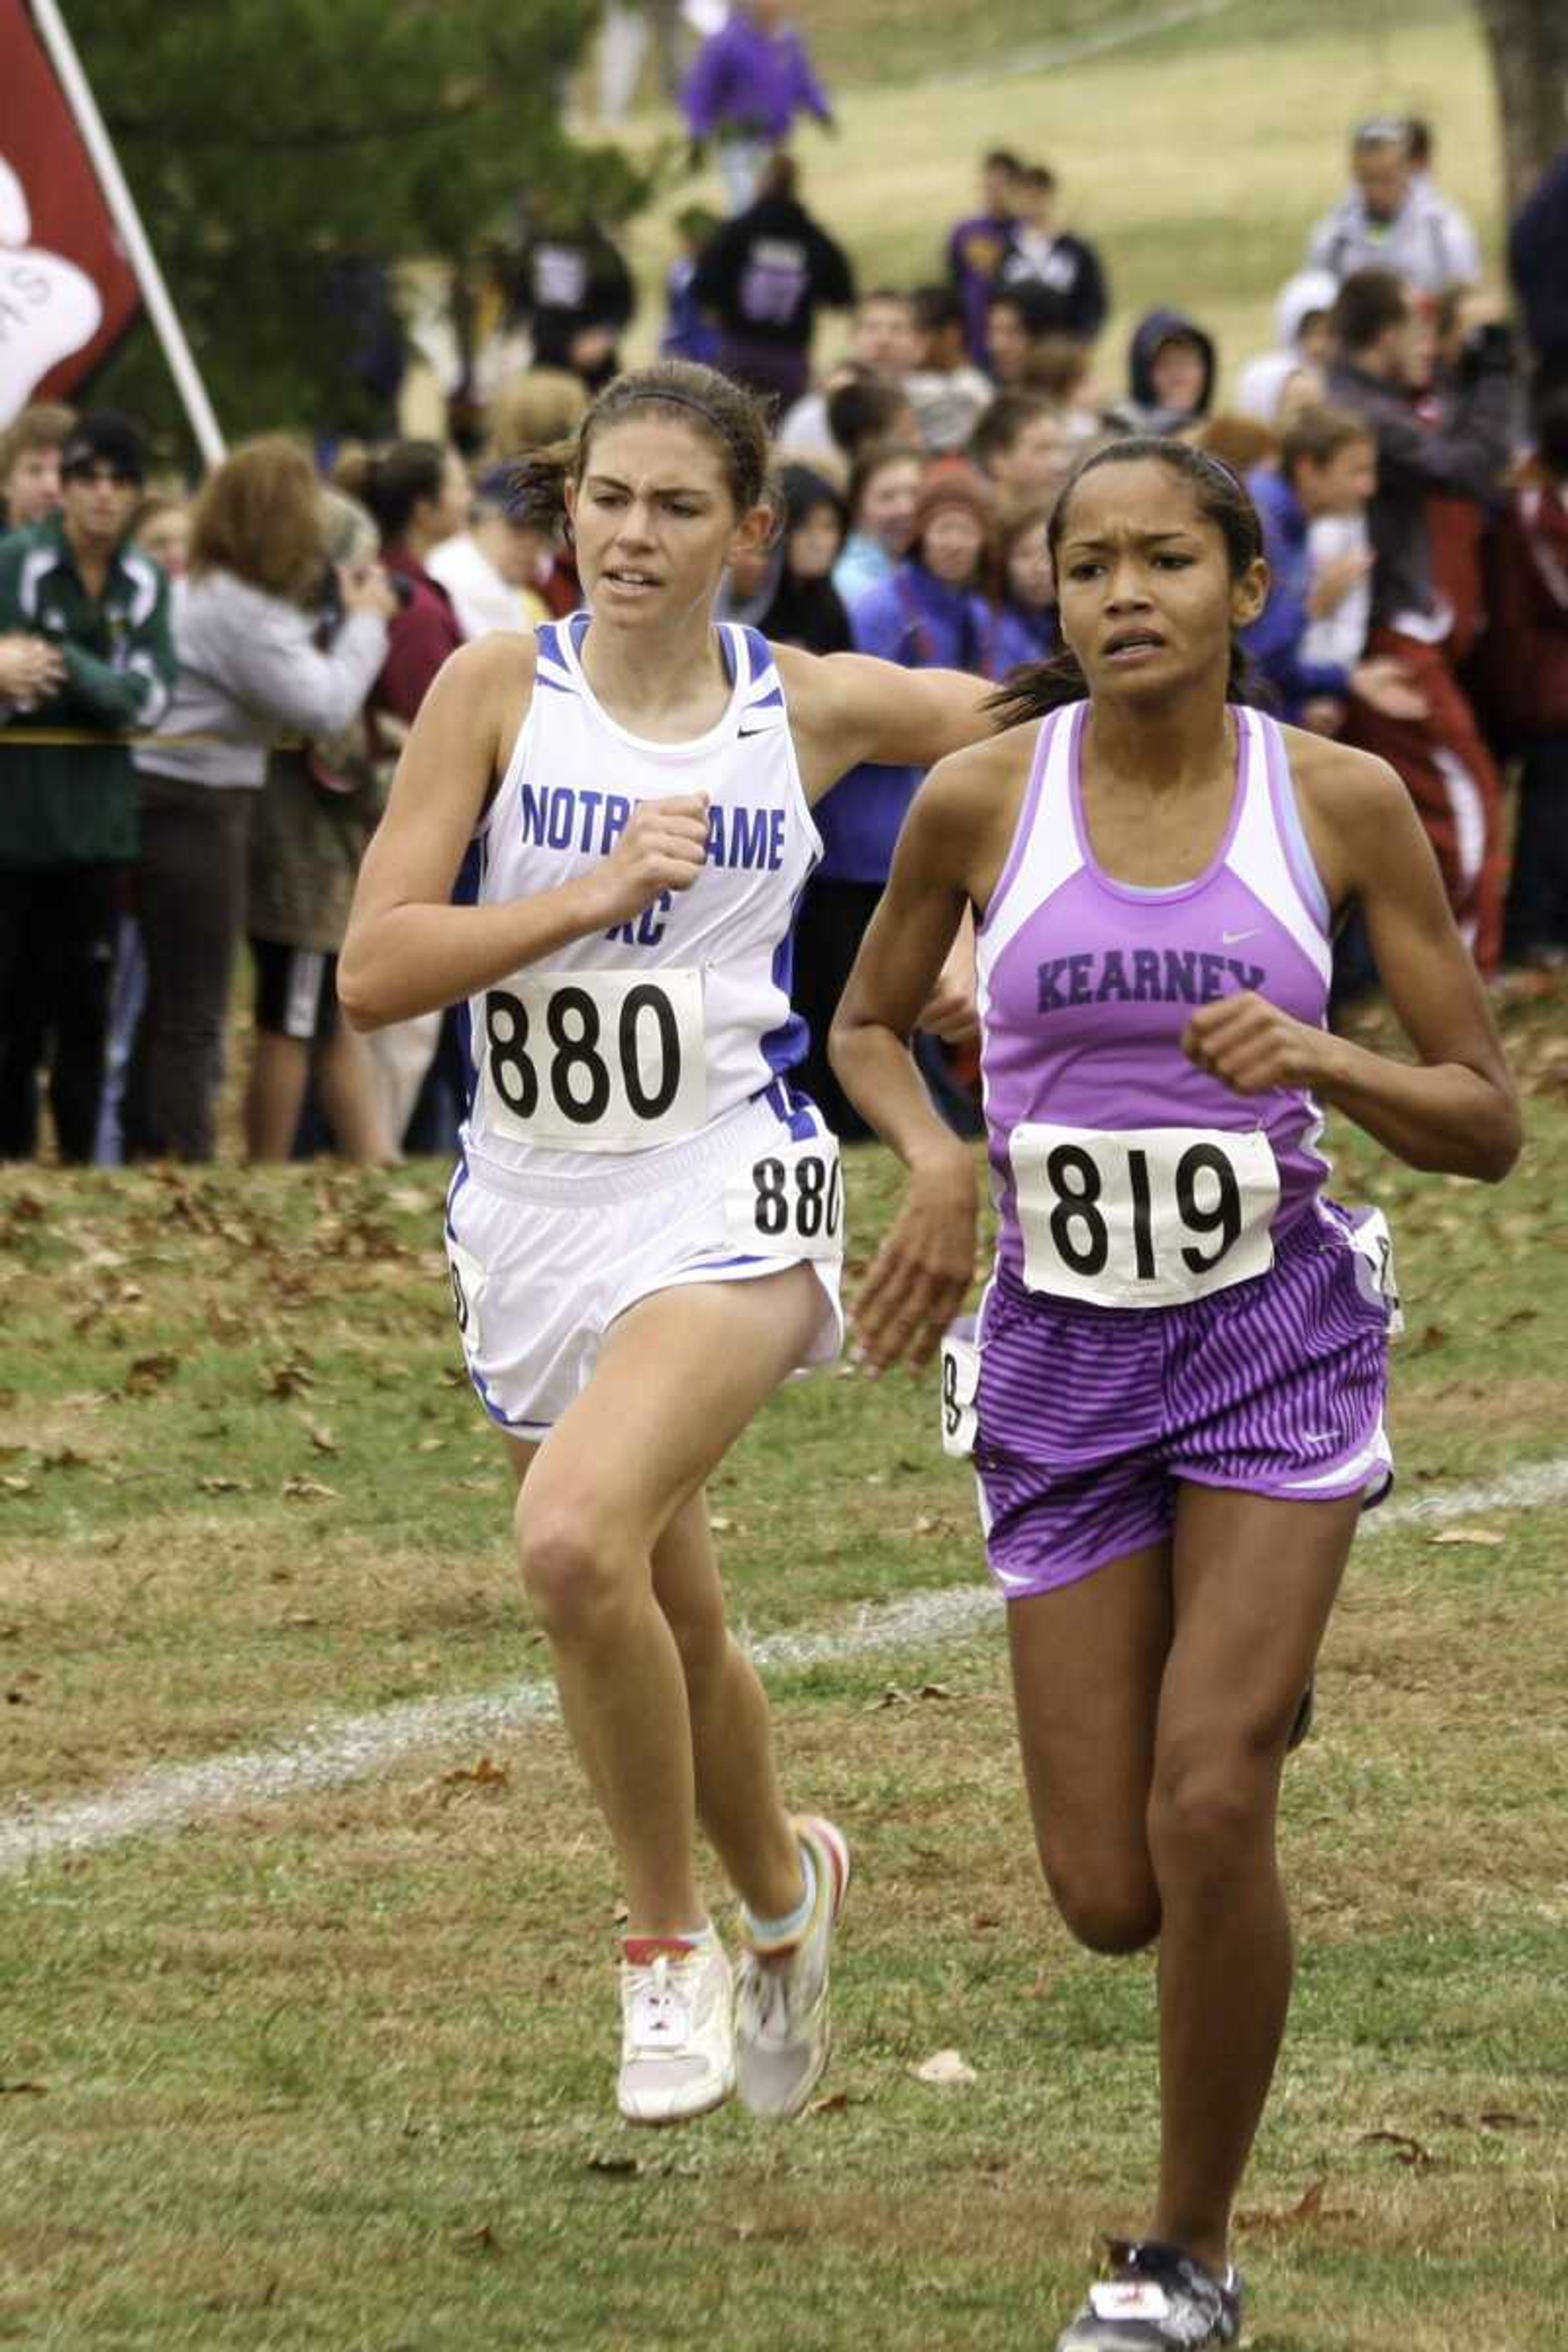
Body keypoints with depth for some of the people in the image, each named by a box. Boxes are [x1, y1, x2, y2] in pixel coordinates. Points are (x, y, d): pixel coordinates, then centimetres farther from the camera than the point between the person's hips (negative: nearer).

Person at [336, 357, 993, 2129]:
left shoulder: (810, 709, -1)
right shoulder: (500, 692, -3)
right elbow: (372, 971, -10)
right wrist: (603, 892, -18)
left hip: (726, 1201, -3)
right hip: (529, 1215, 3)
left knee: (574, 1541, -27)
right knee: (665, 1625, 15)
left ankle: (671, 1940, -7)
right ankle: (781, 1889, 46)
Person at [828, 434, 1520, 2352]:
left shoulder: (1340, 802, -5)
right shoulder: (982, 801, -4)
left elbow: (1488, 1124, 0)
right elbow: (868, 1023, 14)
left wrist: (1320, 1061, -19)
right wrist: (932, 1161, -7)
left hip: (1275, 1334, -1)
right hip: (1063, 1349, 2)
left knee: (1207, 1813, -18)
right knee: (1108, 1898, 0)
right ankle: (1237, 1684, 39)